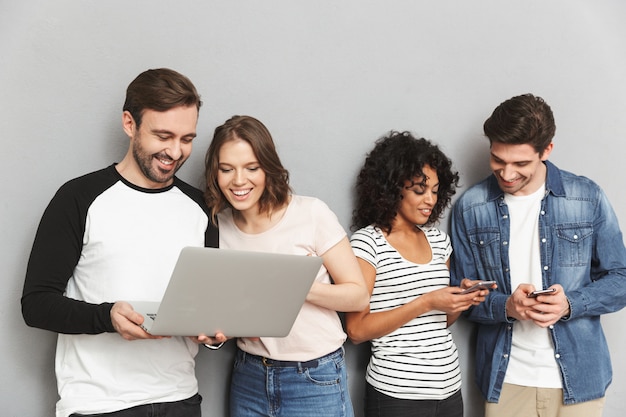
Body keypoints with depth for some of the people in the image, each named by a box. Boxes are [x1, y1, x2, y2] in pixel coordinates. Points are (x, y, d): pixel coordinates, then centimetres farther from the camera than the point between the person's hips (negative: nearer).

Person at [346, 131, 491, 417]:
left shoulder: (438, 240, 8)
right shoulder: (367, 242, -10)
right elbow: (357, 330, -14)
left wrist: (461, 299, -4)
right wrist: (425, 303, -19)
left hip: (449, 386, 6)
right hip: (396, 393, -6)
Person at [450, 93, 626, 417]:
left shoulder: (587, 198, -6)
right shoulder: (469, 208, -3)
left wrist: (570, 304, -18)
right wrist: (504, 306, -18)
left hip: (578, 378, 0)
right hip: (504, 379, 1)